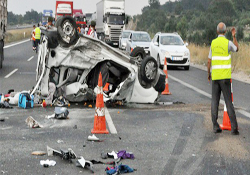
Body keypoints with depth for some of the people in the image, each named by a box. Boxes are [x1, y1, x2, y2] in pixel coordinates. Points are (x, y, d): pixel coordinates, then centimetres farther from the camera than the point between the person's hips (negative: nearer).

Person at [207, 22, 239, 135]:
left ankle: (215, 126, 4)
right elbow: (237, 49, 18)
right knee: (228, 102, -3)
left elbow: (209, 61, 6)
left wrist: (208, 74, 18)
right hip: (225, 77, -3)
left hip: (215, 76, 3)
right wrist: (234, 36, 19)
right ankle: (234, 127, -7)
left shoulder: (213, 43, 5)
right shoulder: (228, 43, -5)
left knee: (215, 101, 7)